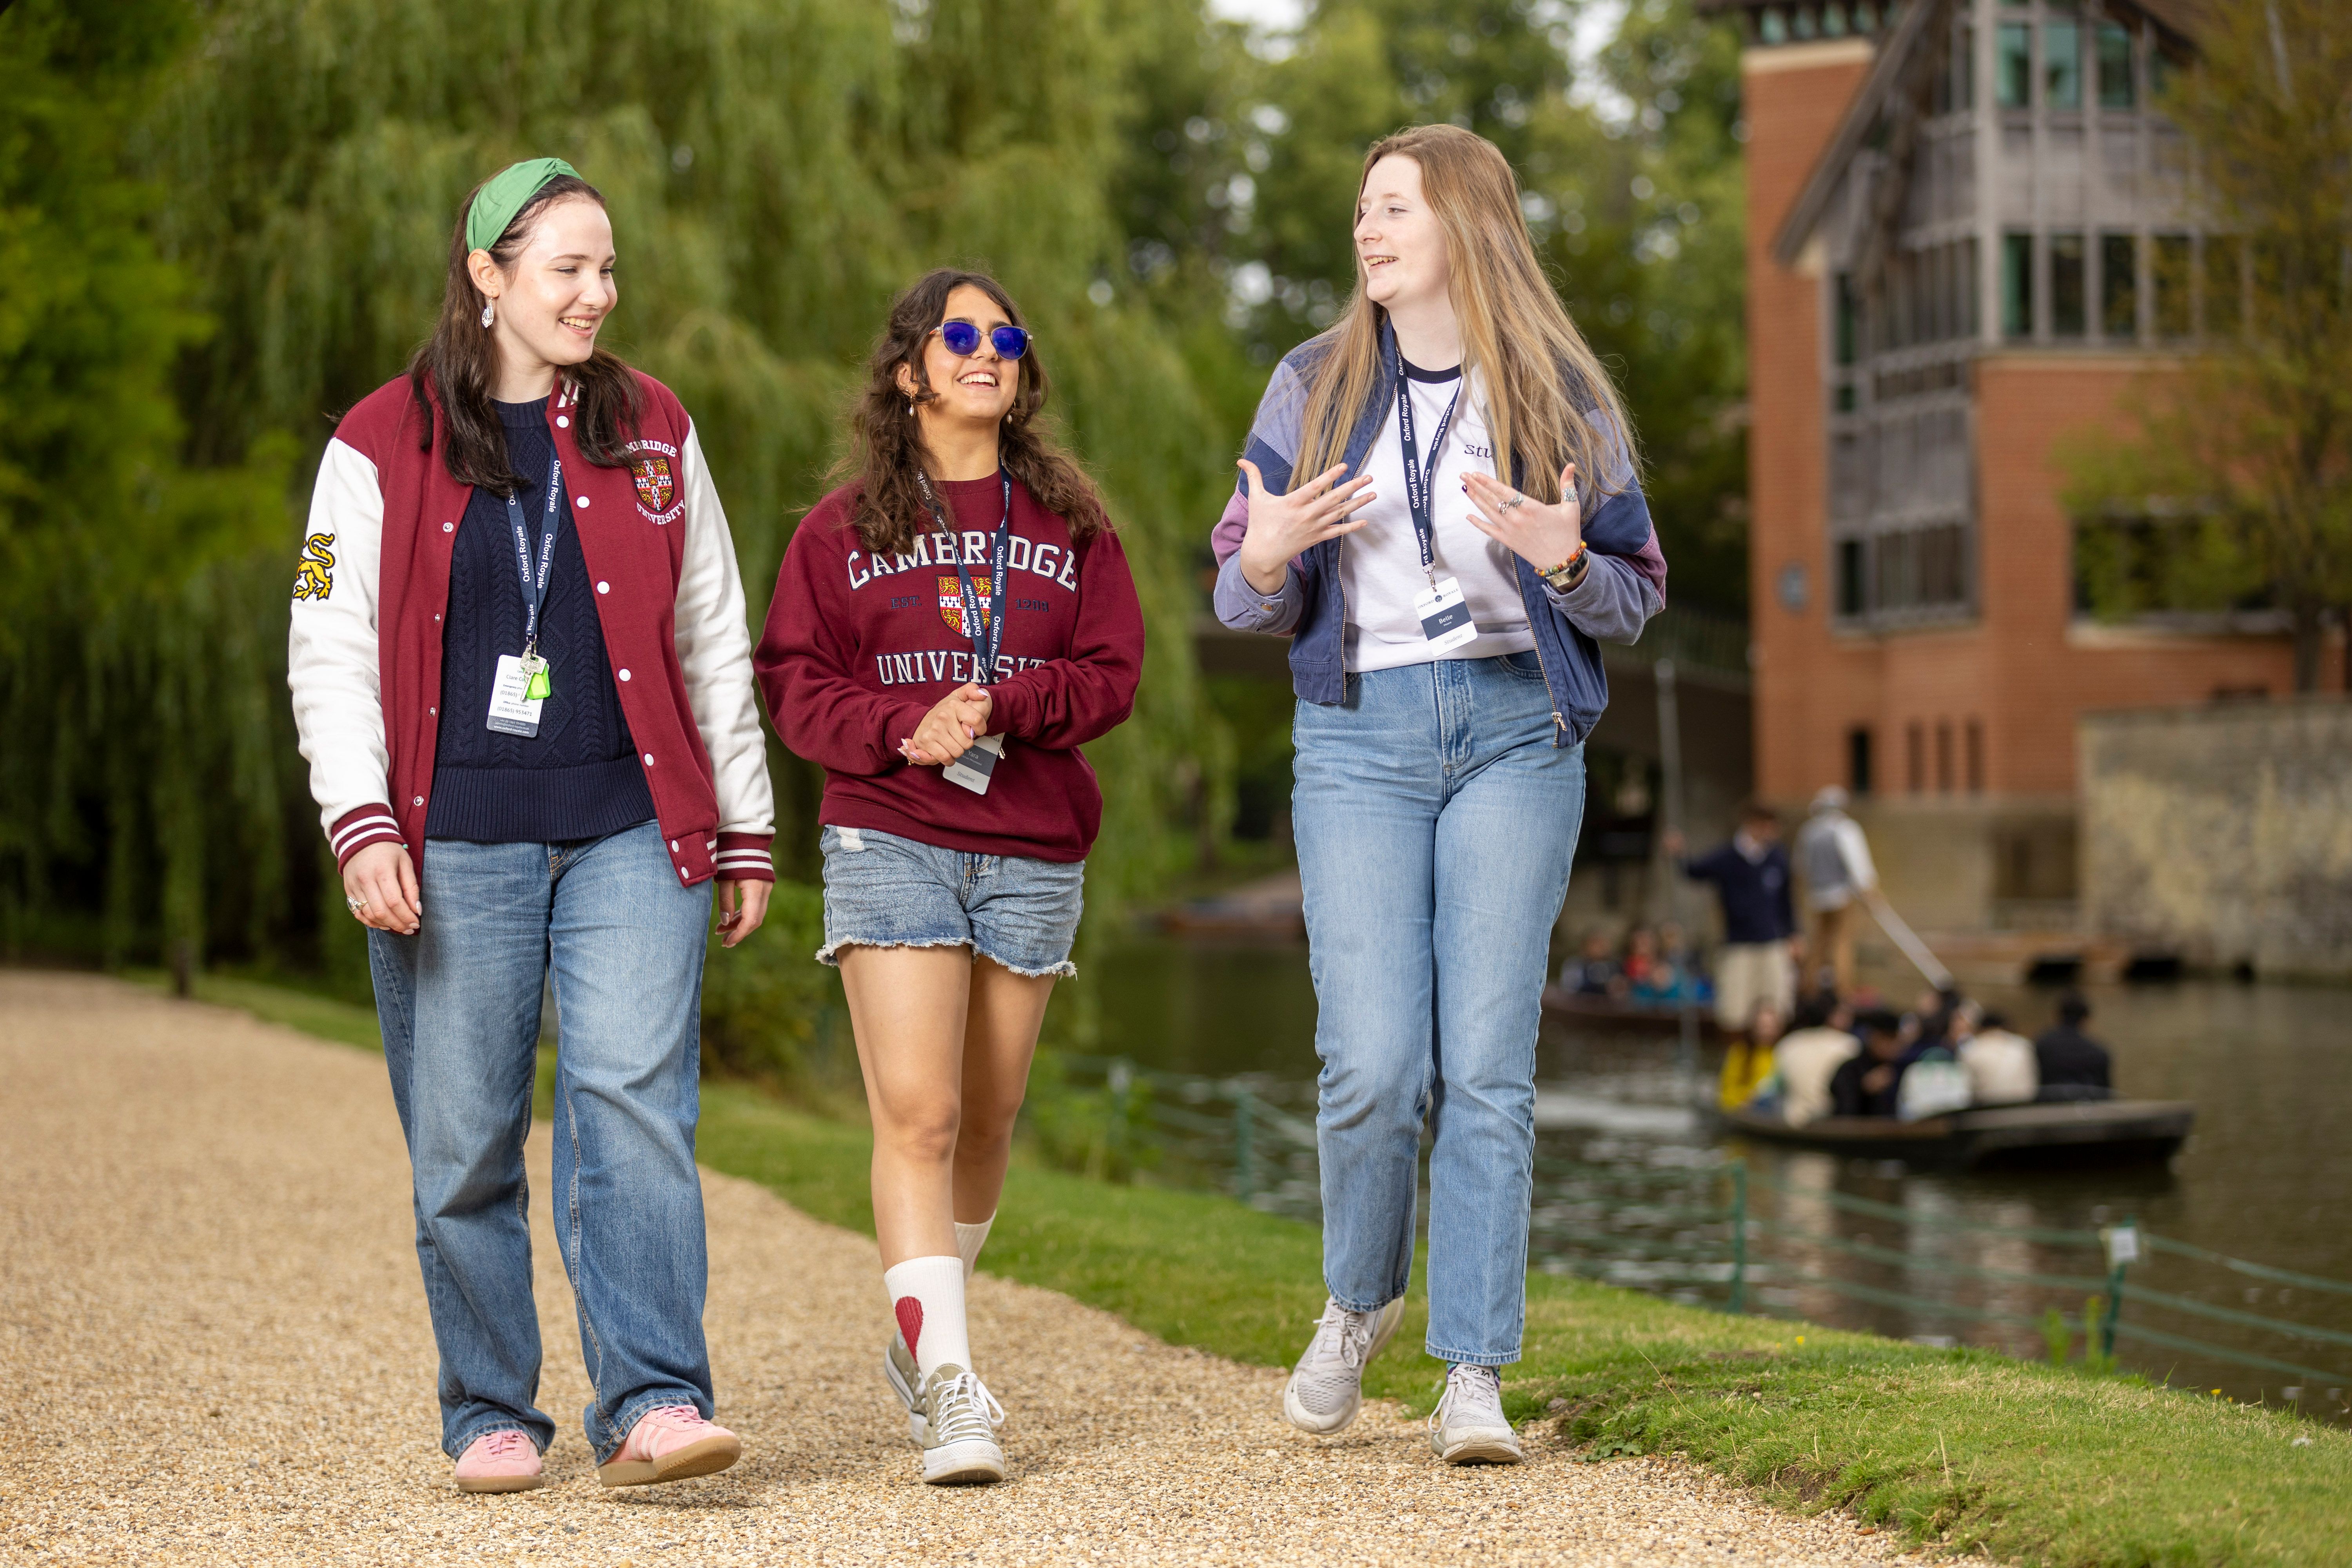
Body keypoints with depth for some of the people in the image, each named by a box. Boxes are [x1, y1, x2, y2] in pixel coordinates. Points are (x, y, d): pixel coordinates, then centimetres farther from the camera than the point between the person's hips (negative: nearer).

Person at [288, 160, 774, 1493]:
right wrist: (360, 826, -9)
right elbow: (330, 651, 2)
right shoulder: (385, 446, 5)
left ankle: (653, 1404, -15)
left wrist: (747, 831, 13)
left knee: (636, 1103, -13)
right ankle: (492, 1413, 13)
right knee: (465, 1142, 2)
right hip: (453, 844, -1)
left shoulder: (653, 433, 12)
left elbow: (714, 644, 15)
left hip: (630, 832, 1)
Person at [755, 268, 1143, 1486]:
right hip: (888, 841, -3)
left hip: (1033, 851, 3)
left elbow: (1111, 673, 4)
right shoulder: (846, 526, 6)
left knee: (988, 1118, 10)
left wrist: (1002, 706, -14)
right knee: (915, 1112, -14)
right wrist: (902, 729, -15)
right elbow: (794, 680, 2)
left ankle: (921, 1333, 31)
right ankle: (951, 1385, -16)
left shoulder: (1069, 522, 10)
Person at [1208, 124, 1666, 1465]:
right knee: (1374, 1067, -7)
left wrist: (1566, 561, -15)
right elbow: (1247, 598, 9)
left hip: (1517, 733, -1)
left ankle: (1474, 1378, 1)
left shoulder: (1564, 399, 3)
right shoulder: (1315, 389, 6)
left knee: (1487, 1065, -5)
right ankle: (1361, 1302, 21)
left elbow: (1639, 593, 6)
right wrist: (1265, 563, -15)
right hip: (1362, 737, 1)